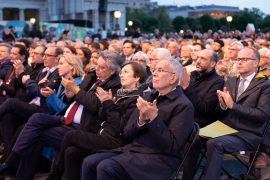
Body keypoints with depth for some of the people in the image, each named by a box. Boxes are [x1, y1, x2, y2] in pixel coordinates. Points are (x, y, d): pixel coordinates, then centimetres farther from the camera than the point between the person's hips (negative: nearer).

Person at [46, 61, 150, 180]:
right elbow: (103, 117, 17)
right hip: (105, 135, 8)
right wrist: (106, 103, -2)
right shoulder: (122, 93, 15)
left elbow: (122, 126, -17)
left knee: (70, 136, -8)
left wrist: (108, 104, -12)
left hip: (115, 142, -8)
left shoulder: (138, 99, -12)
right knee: (71, 152, -12)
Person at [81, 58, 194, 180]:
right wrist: (140, 121, -9)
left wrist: (154, 118, -20)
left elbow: (173, 147, -15)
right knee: (89, 162, -12)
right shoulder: (148, 97, 14)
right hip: (132, 149, 7)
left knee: (105, 167, -26)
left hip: (159, 159, -7)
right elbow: (127, 135, 12)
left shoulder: (183, 106, -7)